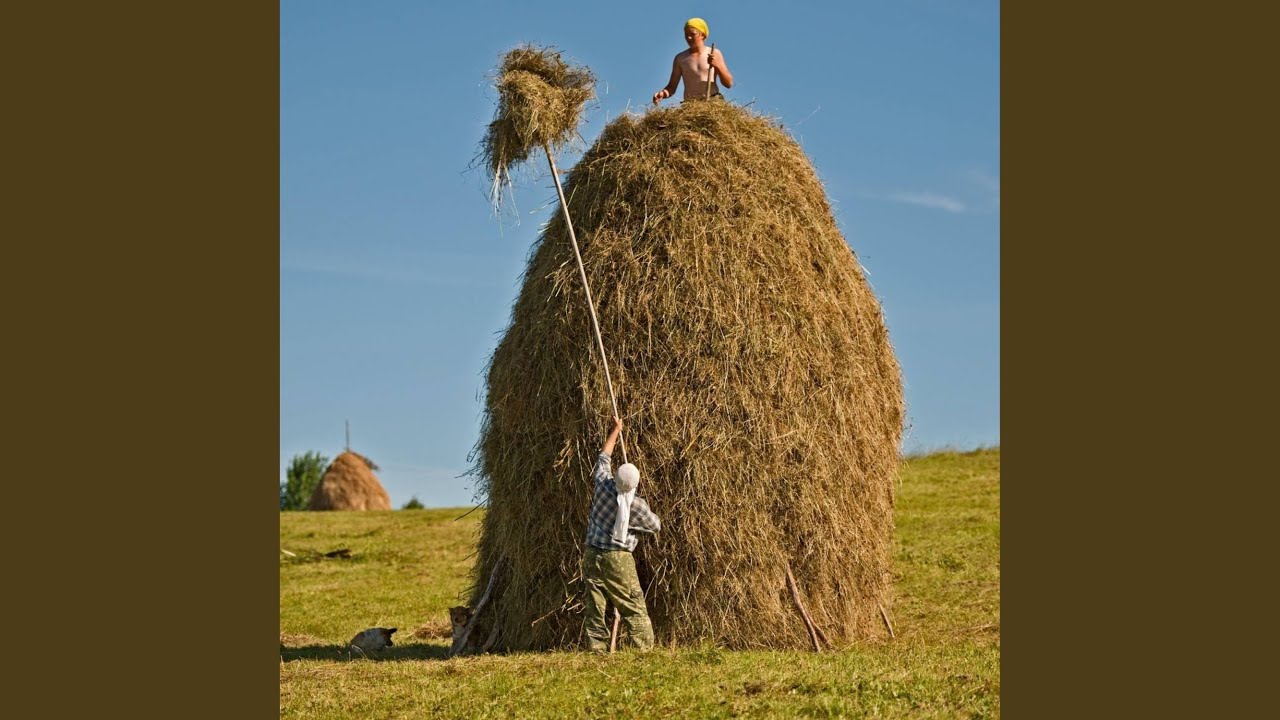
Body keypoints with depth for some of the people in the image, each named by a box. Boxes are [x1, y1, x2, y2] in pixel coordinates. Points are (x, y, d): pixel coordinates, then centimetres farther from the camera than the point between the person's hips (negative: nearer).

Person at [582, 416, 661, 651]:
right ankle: (645, 647, -6)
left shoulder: (603, 485, -6)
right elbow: (656, 526, 6)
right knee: (633, 607, -1)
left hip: (592, 554, 4)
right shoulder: (637, 505, -12)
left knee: (595, 605, 6)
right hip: (618, 560, -4)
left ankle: (596, 647, 3)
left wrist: (616, 430, 25)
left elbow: (603, 457, 13)